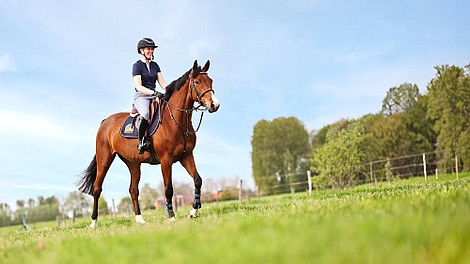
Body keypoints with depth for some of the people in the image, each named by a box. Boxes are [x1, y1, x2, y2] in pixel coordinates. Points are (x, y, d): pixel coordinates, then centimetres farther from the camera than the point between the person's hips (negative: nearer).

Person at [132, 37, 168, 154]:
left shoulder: (155, 65, 18)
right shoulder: (137, 65, 0)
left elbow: (162, 83, 12)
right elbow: (139, 87, -10)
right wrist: (153, 92, -24)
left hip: (154, 96, 6)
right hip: (141, 96, -6)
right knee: (145, 113, -38)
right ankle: (141, 141, -26)